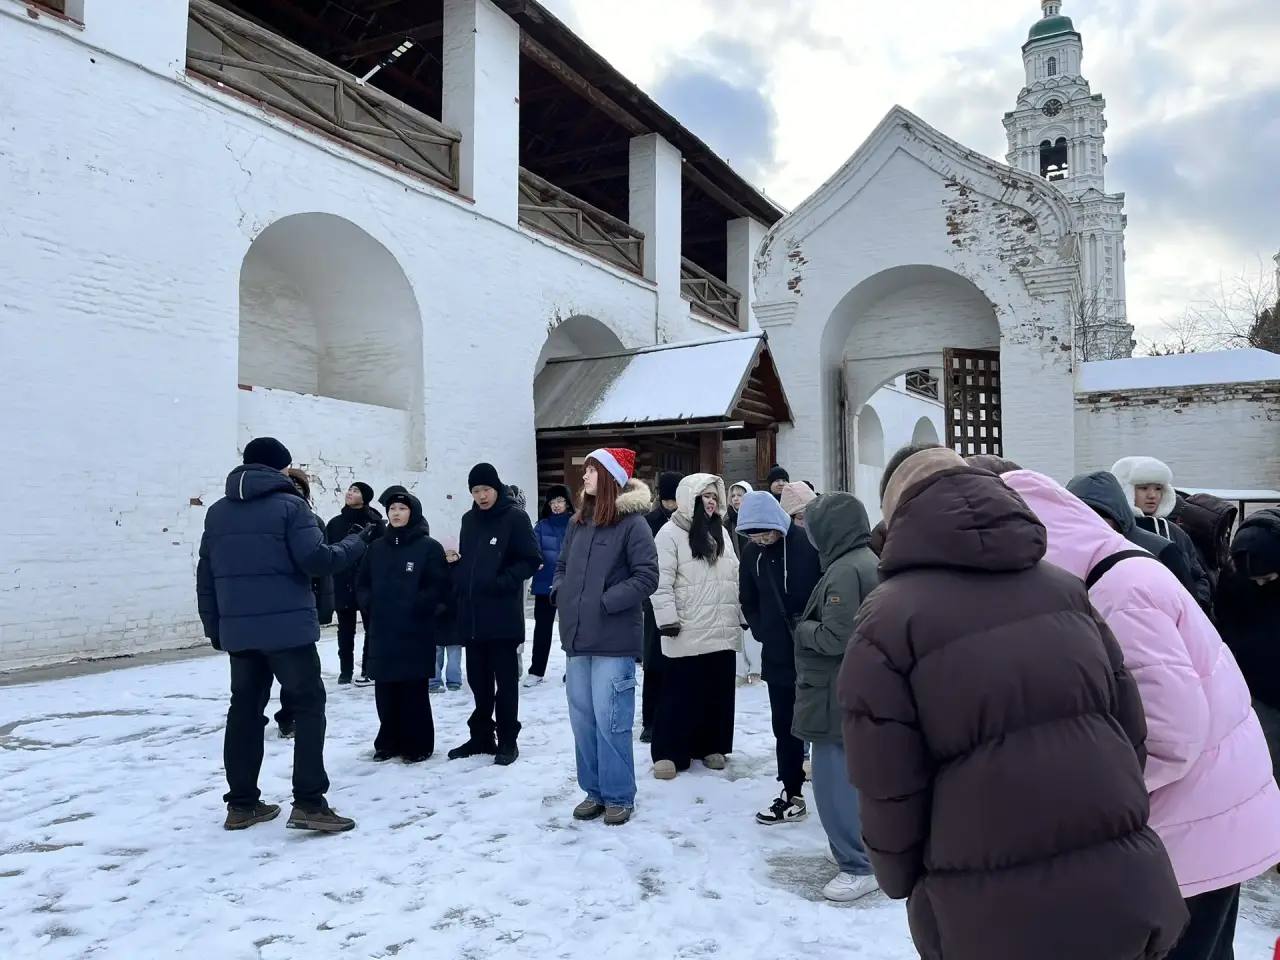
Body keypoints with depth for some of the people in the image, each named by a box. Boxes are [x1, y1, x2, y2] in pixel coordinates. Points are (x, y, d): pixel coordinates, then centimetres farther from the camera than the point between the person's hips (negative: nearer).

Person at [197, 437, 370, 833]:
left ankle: (241, 804, 17)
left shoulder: (217, 512, 12)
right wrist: (357, 543, 1)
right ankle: (309, 803, -3)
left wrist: (213, 627, 20)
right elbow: (316, 560, -15)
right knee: (308, 706, 1)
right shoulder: (288, 505, -7)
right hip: (287, 627, -6)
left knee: (244, 710, 13)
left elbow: (206, 576, 14)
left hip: (238, 630, 6)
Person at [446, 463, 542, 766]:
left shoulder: (515, 517, -6)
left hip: (503, 615, -6)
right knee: (478, 680, 14)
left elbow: (531, 560, -9)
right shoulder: (469, 519, 13)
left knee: (505, 681, 4)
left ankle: (507, 741, 13)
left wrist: (502, 582, -19)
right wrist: (459, 583, 3)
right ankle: (481, 736, 26)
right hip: (472, 614, 6)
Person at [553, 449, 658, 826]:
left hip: (613, 640, -7)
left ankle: (619, 796, 14)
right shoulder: (578, 523, 12)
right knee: (582, 720, 12)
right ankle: (594, 790, 26)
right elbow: (561, 565, 23)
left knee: (610, 722, -2)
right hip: (577, 638, 7)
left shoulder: (632, 523, -8)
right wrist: (561, 593, 5)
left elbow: (647, 576, -12)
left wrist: (606, 602, -14)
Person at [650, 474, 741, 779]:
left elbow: (734, 578, 19)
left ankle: (711, 746, 25)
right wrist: (667, 618, -19)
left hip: (722, 630, 7)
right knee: (680, 694, -1)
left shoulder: (722, 533, 15)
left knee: (718, 693, 12)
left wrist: (741, 615, 17)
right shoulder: (670, 533, -8)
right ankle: (668, 752, 8)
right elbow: (661, 581, -13)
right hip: (687, 633, -6)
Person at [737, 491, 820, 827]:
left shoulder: (808, 544, -15)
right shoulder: (751, 553, 1)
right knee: (785, 727, 13)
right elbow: (748, 601, 13)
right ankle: (792, 794, 25)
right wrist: (763, 632, 2)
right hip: (778, 656, 5)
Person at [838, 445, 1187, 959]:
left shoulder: (887, 620, -10)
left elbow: (889, 790, -10)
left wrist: (904, 884, 9)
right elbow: (1131, 728, 9)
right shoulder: (1066, 588, 5)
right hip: (1121, 888, 5)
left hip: (992, 912, -4)